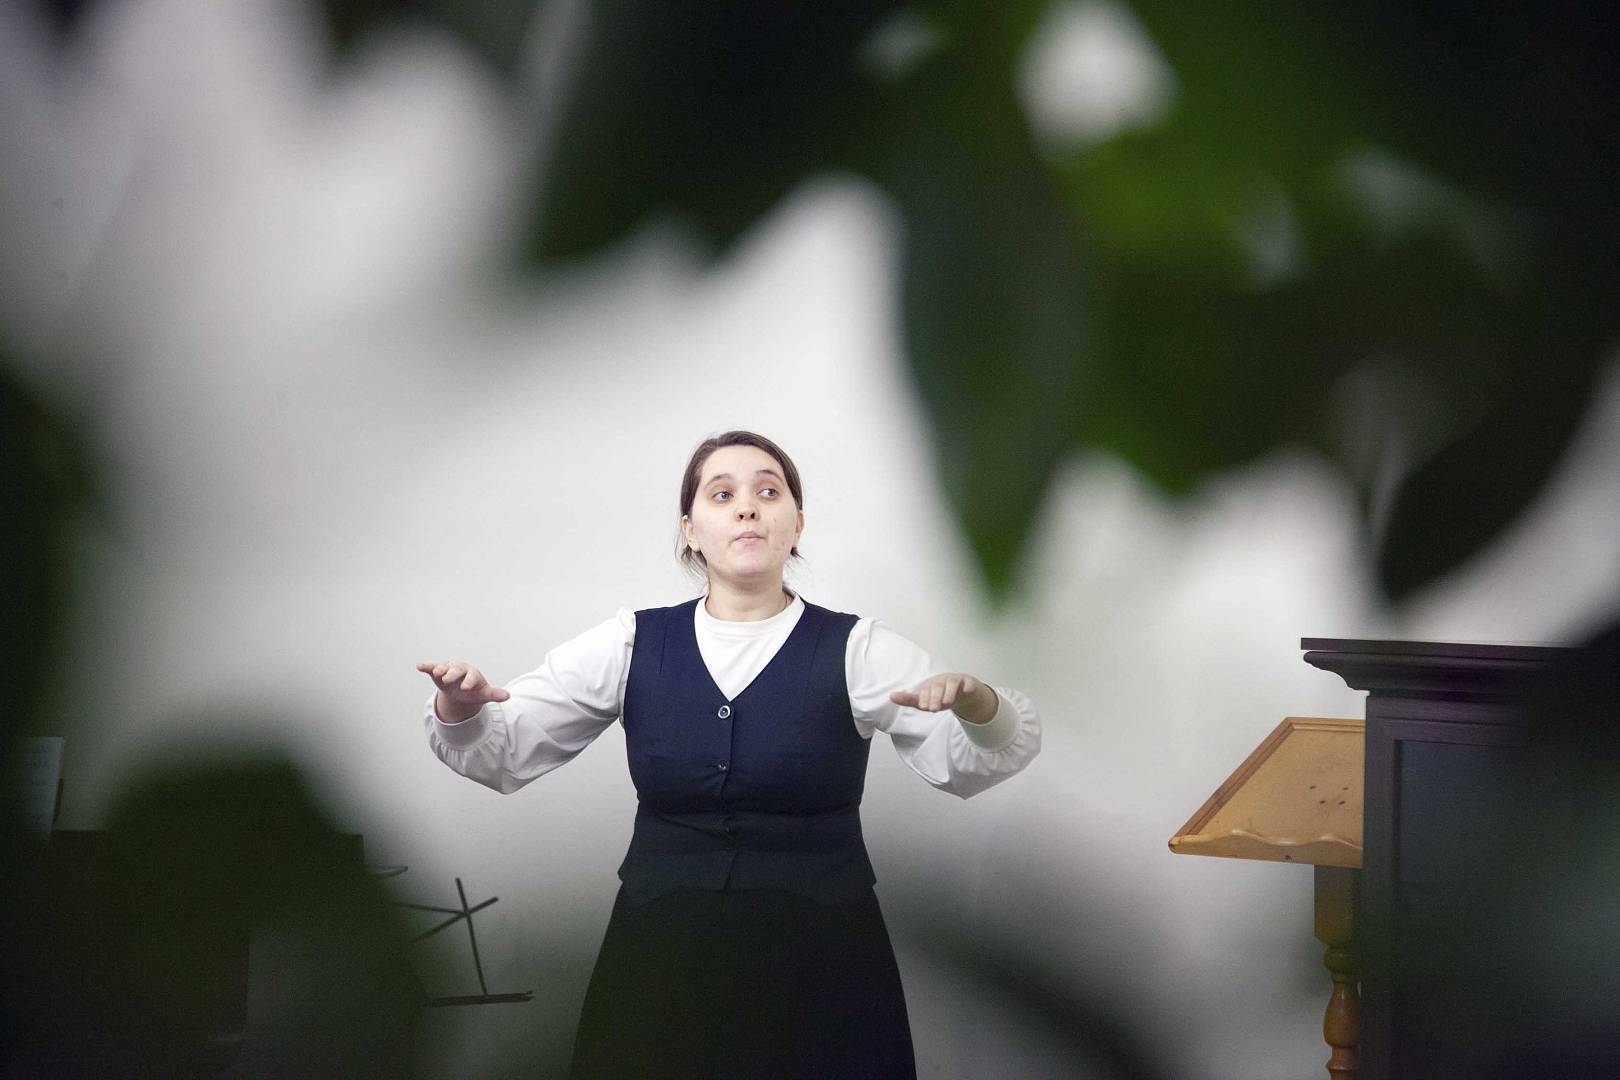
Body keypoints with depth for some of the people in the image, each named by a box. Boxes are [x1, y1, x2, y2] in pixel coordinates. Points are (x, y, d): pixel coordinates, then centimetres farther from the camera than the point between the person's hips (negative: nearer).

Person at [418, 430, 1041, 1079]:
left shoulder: (856, 650, -3)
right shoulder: (633, 644, 3)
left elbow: (972, 764, -12)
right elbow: (498, 752, 1)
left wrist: (976, 704, -35)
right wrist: (459, 709, -21)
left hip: (821, 969, -1)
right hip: (661, 961, 1)